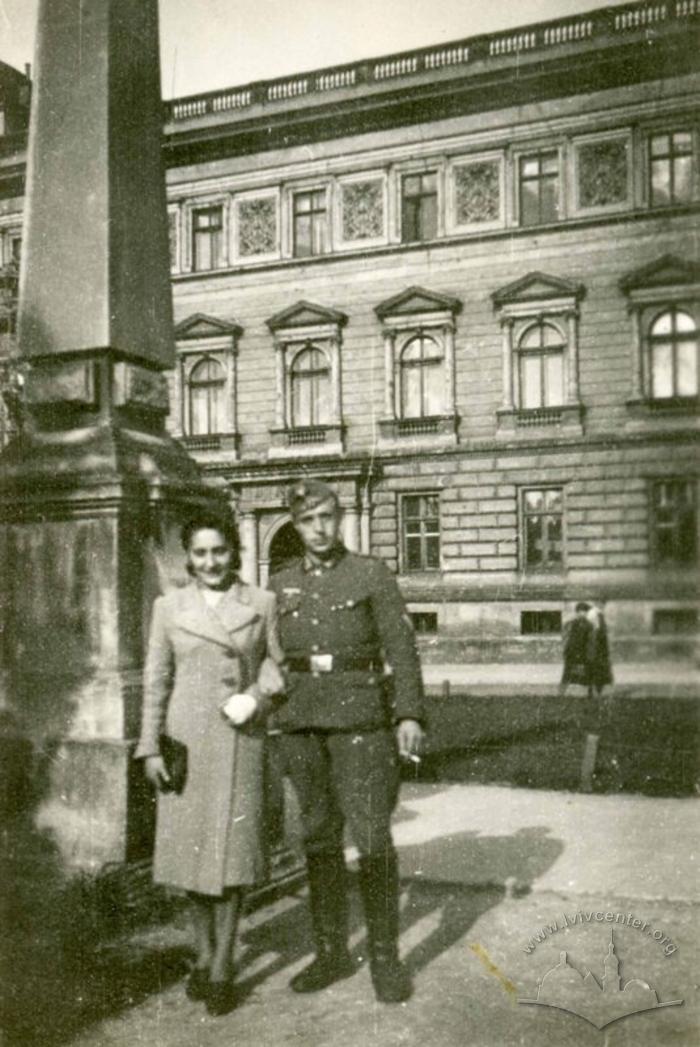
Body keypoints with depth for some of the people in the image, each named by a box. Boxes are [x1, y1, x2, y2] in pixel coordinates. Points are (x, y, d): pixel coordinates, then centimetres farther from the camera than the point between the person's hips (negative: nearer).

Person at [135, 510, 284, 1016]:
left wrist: (260, 694, -11)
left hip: (241, 740, -1)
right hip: (186, 740, 1)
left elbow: (276, 663, 9)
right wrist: (150, 747, 1)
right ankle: (203, 955, 28)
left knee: (231, 851, -1)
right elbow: (156, 681, 5)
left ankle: (222, 969, 12)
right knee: (192, 850, 9)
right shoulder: (169, 607, 4)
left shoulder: (262, 602, 2)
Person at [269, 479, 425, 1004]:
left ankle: (386, 956, 12)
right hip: (300, 723, 4)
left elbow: (401, 646, -4)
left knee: (372, 835, -2)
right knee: (320, 836, 10)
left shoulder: (372, 573, 0)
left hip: (360, 718, -4)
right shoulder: (281, 584, 11)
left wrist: (410, 714, -13)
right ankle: (332, 953, 22)